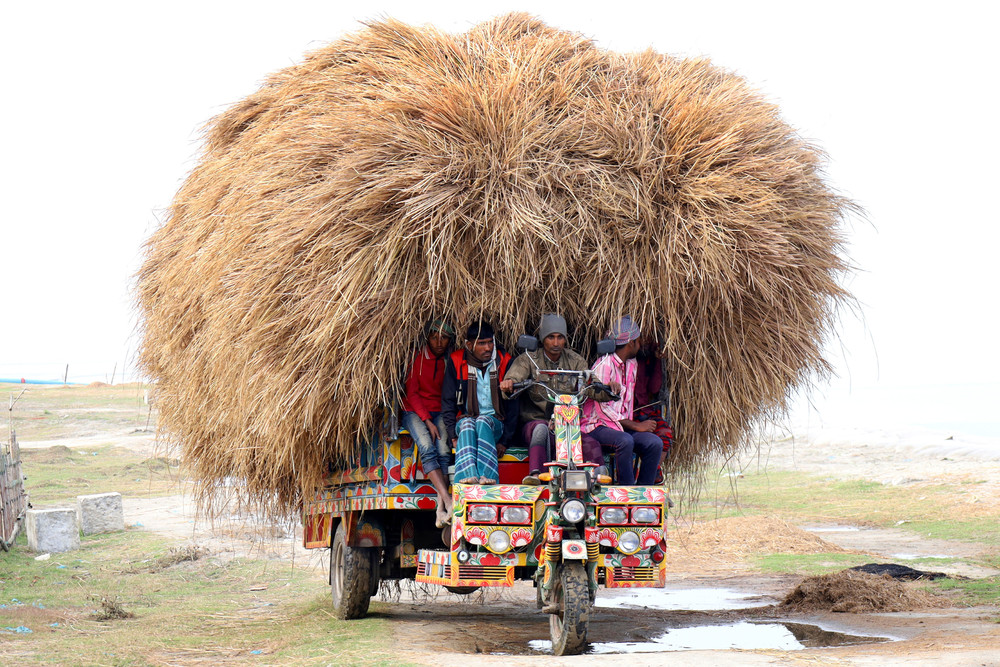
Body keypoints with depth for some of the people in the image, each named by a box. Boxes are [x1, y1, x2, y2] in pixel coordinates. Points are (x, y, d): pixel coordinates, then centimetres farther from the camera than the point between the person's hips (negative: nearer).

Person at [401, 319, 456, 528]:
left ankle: (441, 510, -36)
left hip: (440, 412, 2)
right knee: (427, 448, -31)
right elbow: (411, 393, -3)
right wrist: (427, 421, -14)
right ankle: (449, 503, -44)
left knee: (444, 451, -27)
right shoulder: (417, 358, 0)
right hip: (415, 412, -2)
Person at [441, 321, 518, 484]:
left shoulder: (503, 362, 3)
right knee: (467, 424, -35)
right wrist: (453, 436, -8)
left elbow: (512, 404, 4)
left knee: (483, 422, -34)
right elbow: (448, 402, 4)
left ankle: (486, 476, -52)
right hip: (464, 420, 0)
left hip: (494, 421, 0)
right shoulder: (456, 362, 2)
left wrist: (504, 440, -4)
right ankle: (468, 476, -56)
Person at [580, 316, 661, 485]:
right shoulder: (604, 365, -13)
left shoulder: (632, 364, 14)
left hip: (622, 425, 7)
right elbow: (603, 409, -17)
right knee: (625, 441, -36)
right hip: (597, 425, -7)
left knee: (655, 443, -18)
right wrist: (636, 426, -16)